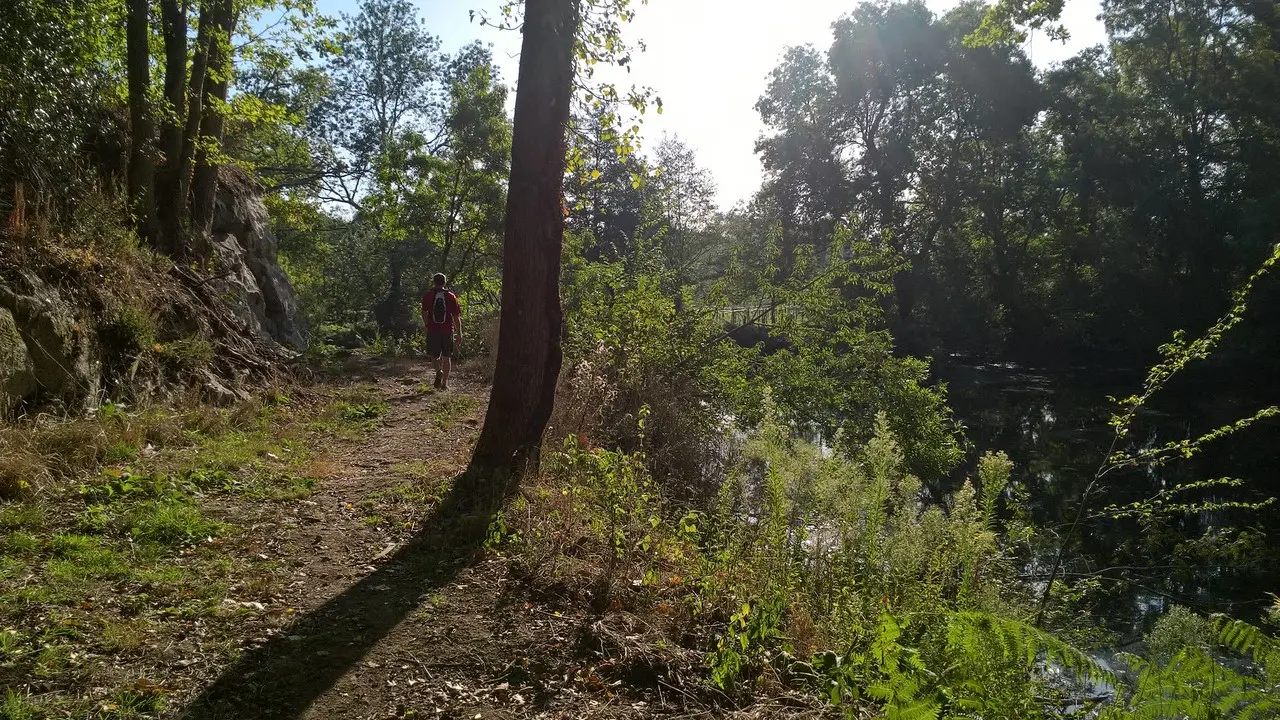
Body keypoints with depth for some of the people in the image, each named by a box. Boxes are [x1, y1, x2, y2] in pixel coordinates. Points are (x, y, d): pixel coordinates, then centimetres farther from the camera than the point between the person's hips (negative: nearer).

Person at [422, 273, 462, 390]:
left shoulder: (427, 295, 2)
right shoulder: (451, 296, 3)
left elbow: (424, 313, 0)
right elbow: (456, 316, 2)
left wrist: (427, 326, 14)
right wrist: (459, 333, 8)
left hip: (433, 329, -1)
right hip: (448, 330, 1)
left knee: (434, 354, 14)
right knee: (446, 356, 9)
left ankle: (439, 370, -16)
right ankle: (445, 383, 9)